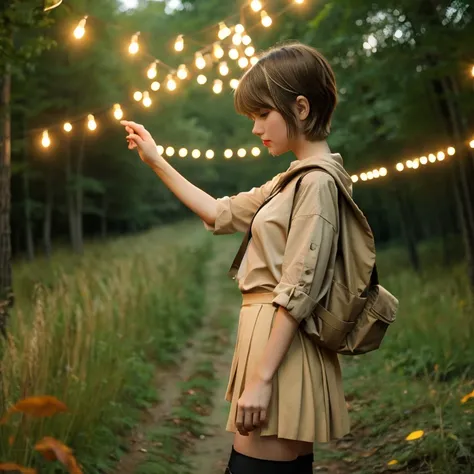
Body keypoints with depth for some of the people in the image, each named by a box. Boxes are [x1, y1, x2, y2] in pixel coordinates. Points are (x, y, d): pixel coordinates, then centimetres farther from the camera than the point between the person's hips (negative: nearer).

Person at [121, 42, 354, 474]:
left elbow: (299, 291, -19)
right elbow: (223, 214, 23)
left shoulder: (318, 182, -13)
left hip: (283, 345, -9)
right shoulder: (295, 179, 16)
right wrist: (157, 163, 24)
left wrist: (260, 379, -20)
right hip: (273, 337, 9)